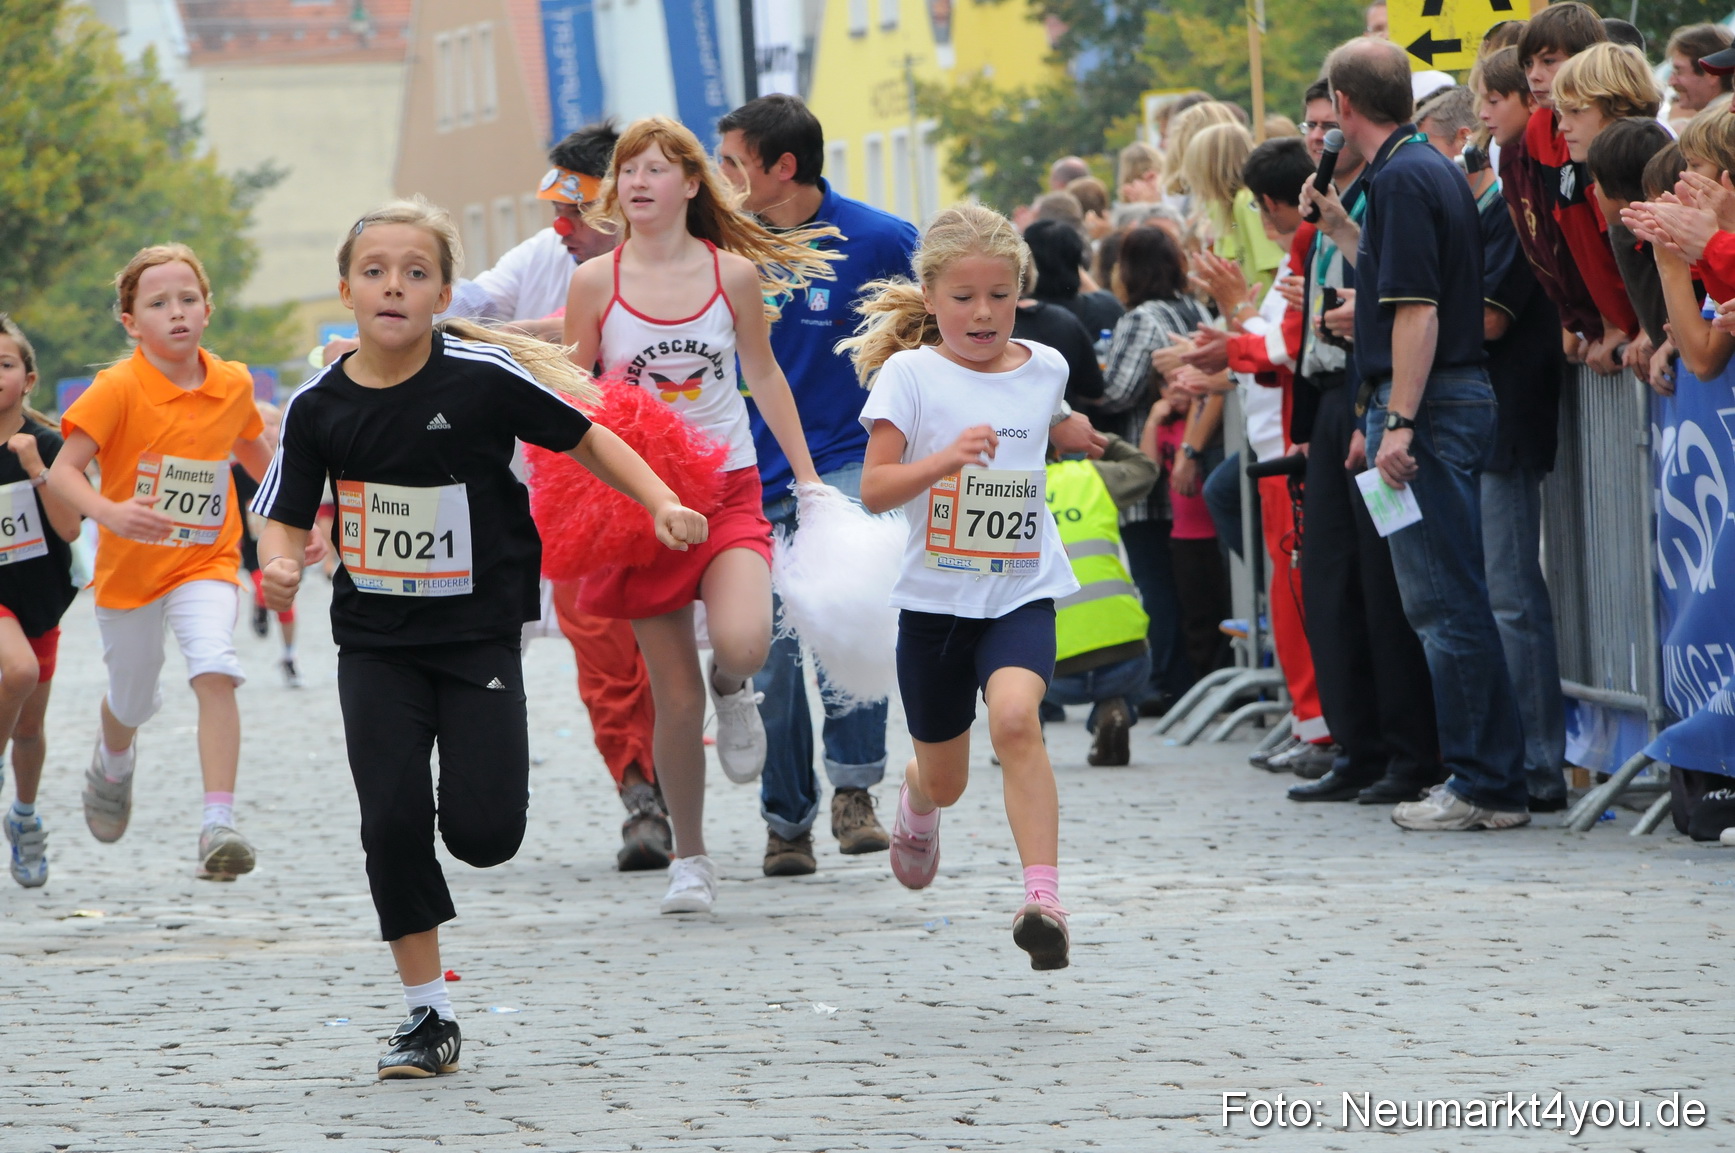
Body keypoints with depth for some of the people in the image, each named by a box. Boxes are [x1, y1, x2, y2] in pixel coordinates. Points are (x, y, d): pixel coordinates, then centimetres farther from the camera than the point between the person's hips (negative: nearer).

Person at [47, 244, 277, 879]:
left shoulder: (233, 385, -3)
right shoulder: (117, 389, -17)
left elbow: (253, 452, 19)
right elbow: (63, 470, -23)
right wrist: (110, 513, -41)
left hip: (206, 561, 1)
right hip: (130, 565, -1)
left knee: (216, 671, -25)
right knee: (133, 699, 17)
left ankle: (219, 824, -29)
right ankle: (113, 762, 55)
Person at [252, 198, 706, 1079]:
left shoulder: (483, 376, -12)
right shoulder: (318, 407, -5)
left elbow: (584, 438, -2)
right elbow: (287, 517, 4)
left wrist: (662, 502, -14)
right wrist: (280, 564, -18)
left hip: (479, 634, -2)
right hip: (375, 642, 2)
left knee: (483, 832, -10)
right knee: (391, 821, -7)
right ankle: (427, 1014, 7)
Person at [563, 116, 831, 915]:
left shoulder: (733, 273, 0)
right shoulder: (596, 281, -2)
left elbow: (765, 376, 11)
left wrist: (807, 476, 12)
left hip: (728, 489, 0)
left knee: (743, 644, -27)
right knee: (675, 695, 0)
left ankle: (733, 693, 11)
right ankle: (688, 857, 17)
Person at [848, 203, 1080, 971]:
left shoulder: (1045, 369, 4)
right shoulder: (910, 375, -8)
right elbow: (873, 490, -17)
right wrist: (944, 460, -28)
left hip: (1021, 594, 1)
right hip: (936, 597, -1)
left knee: (1014, 717, -28)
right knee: (944, 778, 14)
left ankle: (1042, 900, -33)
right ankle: (916, 811, 53)